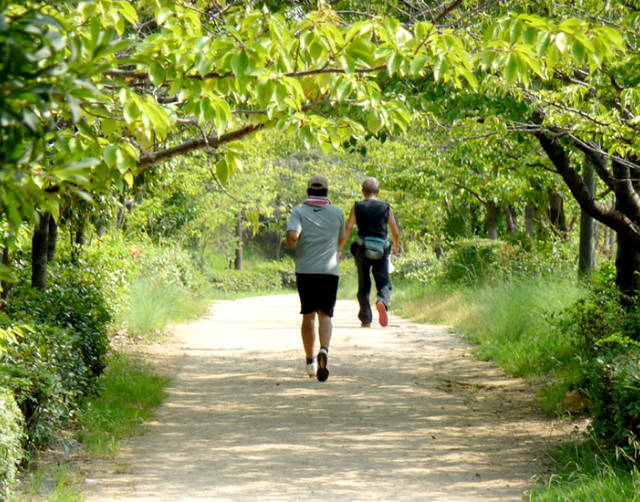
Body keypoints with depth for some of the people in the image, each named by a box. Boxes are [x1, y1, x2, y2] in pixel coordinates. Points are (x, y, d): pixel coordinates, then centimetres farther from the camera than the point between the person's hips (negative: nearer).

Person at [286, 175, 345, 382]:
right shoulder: (337, 213, 5)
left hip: (305, 270, 0)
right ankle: (324, 350, -32)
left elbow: (292, 235, -18)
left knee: (308, 316, 12)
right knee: (325, 314, -4)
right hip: (329, 270, 0)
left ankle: (310, 361, 18)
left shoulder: (299, 212, -1)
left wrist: (290, 244, 4)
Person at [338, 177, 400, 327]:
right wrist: (396, 245, 29)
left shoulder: (357, 207, 3)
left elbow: (348, 228, -7)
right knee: (384, 283, 1)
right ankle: (382, 301, -33)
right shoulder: (386, 208, 5)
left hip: (363, 250, 0)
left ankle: (366, 320, 14)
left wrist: (340, 249, -9)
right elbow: (396, 232, 9)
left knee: (364, 286, 12)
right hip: (382, 251, 0)